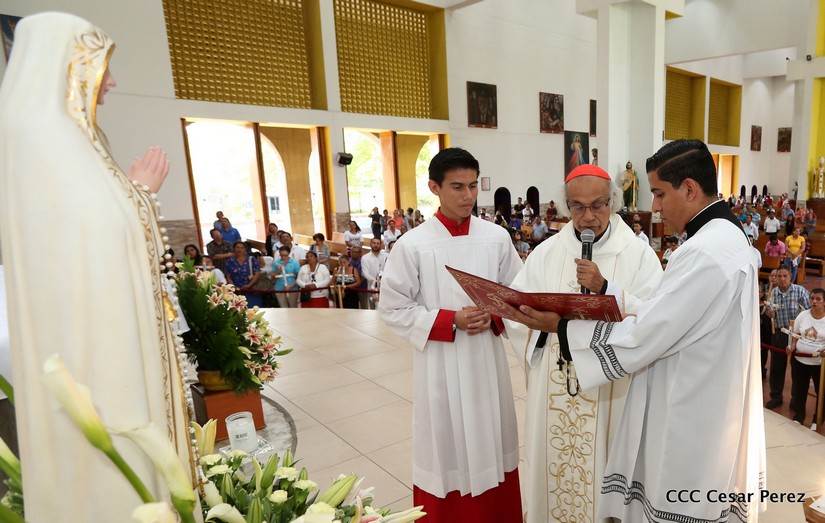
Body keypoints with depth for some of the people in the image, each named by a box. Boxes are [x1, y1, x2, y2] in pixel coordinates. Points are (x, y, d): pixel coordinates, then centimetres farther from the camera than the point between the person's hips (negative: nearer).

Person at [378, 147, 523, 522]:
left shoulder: (497, 237, -2)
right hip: (440, 362, -3)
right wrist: (451, 321, -16)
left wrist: (494, 317, -12)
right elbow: (393, 309, -8)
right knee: (447, 446, 10)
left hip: (487, 357, 3)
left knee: (490, 442, 17)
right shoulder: (412, 245, -11)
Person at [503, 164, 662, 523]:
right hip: (555, 385, 3)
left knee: (605, 470, 13)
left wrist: (606, 288, -23)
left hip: (611, 385, -2)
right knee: (555, 466, 16)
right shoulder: (546, 253, 3)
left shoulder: (638, 254, -4)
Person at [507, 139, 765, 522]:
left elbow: (640, 339, -24)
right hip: (710, 416, 9)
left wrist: (560, 327, -17)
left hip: (691, 429, -9)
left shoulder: (705, 253, -25)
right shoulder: (723, 237, 8)